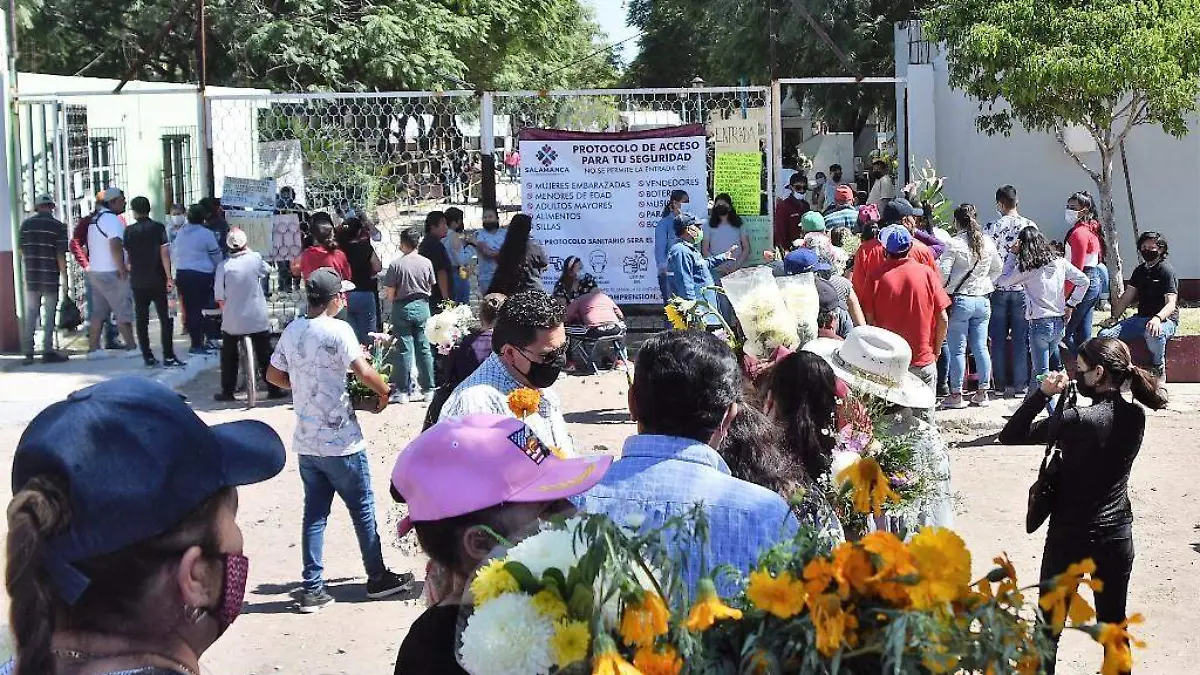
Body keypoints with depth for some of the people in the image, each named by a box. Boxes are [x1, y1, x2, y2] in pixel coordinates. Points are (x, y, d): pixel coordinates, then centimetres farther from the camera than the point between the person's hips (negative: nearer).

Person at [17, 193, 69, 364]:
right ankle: (47, 351, 4)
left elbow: (20, 249, 10)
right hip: (51, 278, -3)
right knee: (48, 315, 4)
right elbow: (61, 255, -11)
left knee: (30, 315, 11)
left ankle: (29, 353, 10)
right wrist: (64, 277, -4)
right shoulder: (58, 226, -8)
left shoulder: (26, 224, 4)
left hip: (31, 277, 3)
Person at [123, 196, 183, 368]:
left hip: (138, 281, 2)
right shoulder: (158, 227, -4)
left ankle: (148, 357, 6)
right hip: (157, 281, -2)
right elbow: (164, 253, -9)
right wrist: (169, 278, -8)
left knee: (142, 320, 8)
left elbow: (127, 255, 11)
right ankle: (168, 357, -5)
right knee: (165, 319, 1)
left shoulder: (129, 231, 2)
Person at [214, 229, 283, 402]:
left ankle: (227, 391, 17)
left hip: (232, 321, 0)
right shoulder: (255, 258, -8)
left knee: (229, 356, 14)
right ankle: (273, 389, 14)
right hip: (258, 319, 0)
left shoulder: (224, 266, -9)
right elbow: (267, 271, 15)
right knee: (265, 355, 11)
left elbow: (219, 297, -5)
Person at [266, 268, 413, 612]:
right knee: (362, 508, 10)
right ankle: (377, 578, 21)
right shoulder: (338, 330, -16)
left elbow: (273, 375, 13)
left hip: (306, 442, 6)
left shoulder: (291, 331, 4)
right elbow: (364, 371, -25)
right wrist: (383, 391, -7)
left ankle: (312, 590, 10)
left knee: (314, 513, 10)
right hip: (340, 442, -6)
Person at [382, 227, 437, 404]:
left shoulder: (396, 264, -13)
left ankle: (403, 391, 5)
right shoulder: (426, 263, -3)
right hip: (422, 307, 3)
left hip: (403, 308, -3)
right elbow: (430, 288, 6)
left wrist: (387, 296, 11)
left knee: (404, 349, 2)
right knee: (424, 348, 10)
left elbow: (390, 294, -11)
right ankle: (428, 388, 14)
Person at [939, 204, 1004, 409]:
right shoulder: (988, 242, 2)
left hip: (960, 300, -5)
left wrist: (942, 290, 2)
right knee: (981, 347, 11)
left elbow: (943, 273, -15)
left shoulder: (955, 244, -14)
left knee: (957, 349, 1)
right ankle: (983, 392, 16)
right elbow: (998, 268, 14)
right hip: (983, 300, 5)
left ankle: (956, 395, 4)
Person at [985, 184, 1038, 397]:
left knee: (998, 339, 8)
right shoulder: (1030, 226, -3)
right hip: (1022, 290, 1)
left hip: (998, 289, -1)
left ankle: (1001, 384, 11)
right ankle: (1020, 385, 7)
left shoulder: (992, 228, -7)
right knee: (1021, 339, 5)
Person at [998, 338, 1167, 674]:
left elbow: (1009, 435, -18)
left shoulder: (1080, 420, -23)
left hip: (1071, 536, -5)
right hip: (1118, 536, 5)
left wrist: (1043, 392, -13)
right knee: (1113, 622, 17)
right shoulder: (1136, 417, -5)